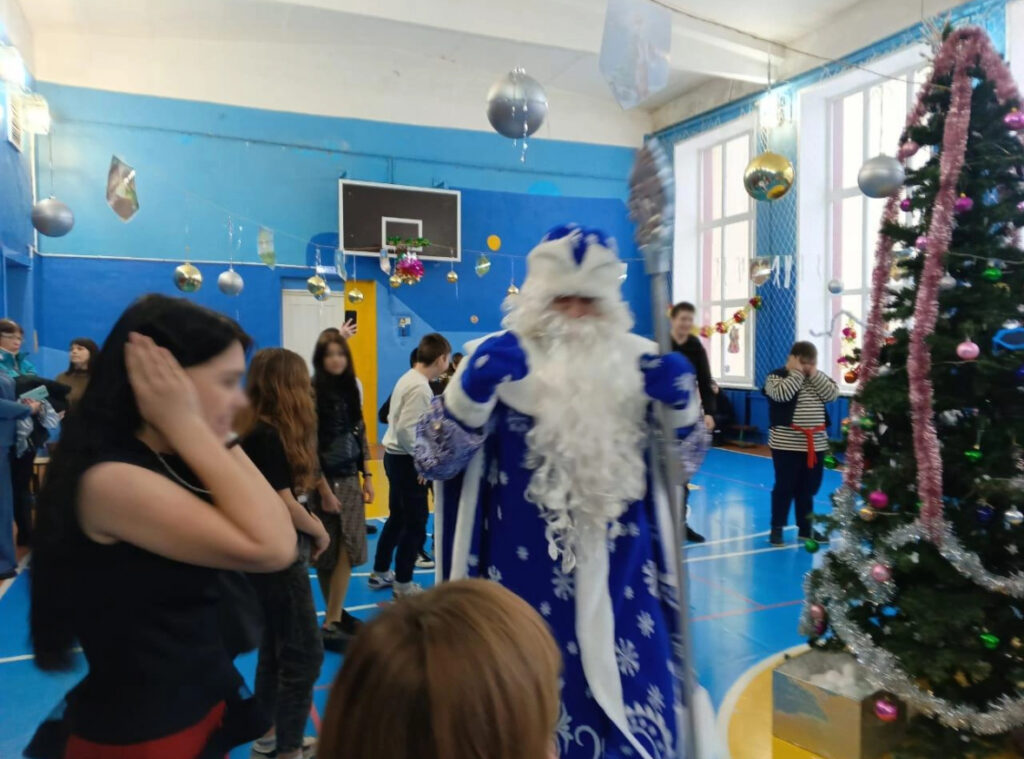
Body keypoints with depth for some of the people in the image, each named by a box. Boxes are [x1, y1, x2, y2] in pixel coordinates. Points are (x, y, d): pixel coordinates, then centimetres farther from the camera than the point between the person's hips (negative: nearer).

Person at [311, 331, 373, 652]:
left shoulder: (350, 389, 6)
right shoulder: (313, 393, -14)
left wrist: (367, 476, 8)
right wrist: (324, 490, -18)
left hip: (350, 479, 6)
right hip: (326, 480, -6)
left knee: (348, 550, 6)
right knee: (331, 553, -1)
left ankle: (335, 616, 16)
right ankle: (331, 625, 8)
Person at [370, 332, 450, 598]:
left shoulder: (408, 378, 9)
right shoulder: (421, 387, -20)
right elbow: (405, 429, -27)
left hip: (395, 456, 10)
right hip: (405, 460, -10)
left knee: (398, 517, 20)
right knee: (416, 523, 1)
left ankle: (380, 573, 31)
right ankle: (403, 585, 12)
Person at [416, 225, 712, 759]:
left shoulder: (636, 359, 3)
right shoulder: (500, 359, -7)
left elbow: (683, 461, 8)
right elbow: (434, 461, -12)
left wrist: (682, 403, -12)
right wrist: (470, 387, -28)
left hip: (621, 578, 3)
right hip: (528, 580, -2)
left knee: (633, 699, 13)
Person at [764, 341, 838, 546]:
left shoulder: (819, 377, 12)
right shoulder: (777, 376, -5)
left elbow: (832, 394, -3)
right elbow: (781, 394, -24)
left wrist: (814, 374, -7)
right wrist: (797, 373, -15)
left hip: (816, 443, 5)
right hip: (787, 443, -5)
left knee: (809, 488, 13)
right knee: (785, 487, 0)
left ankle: (805, 528, 25)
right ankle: (777, 528, 11)